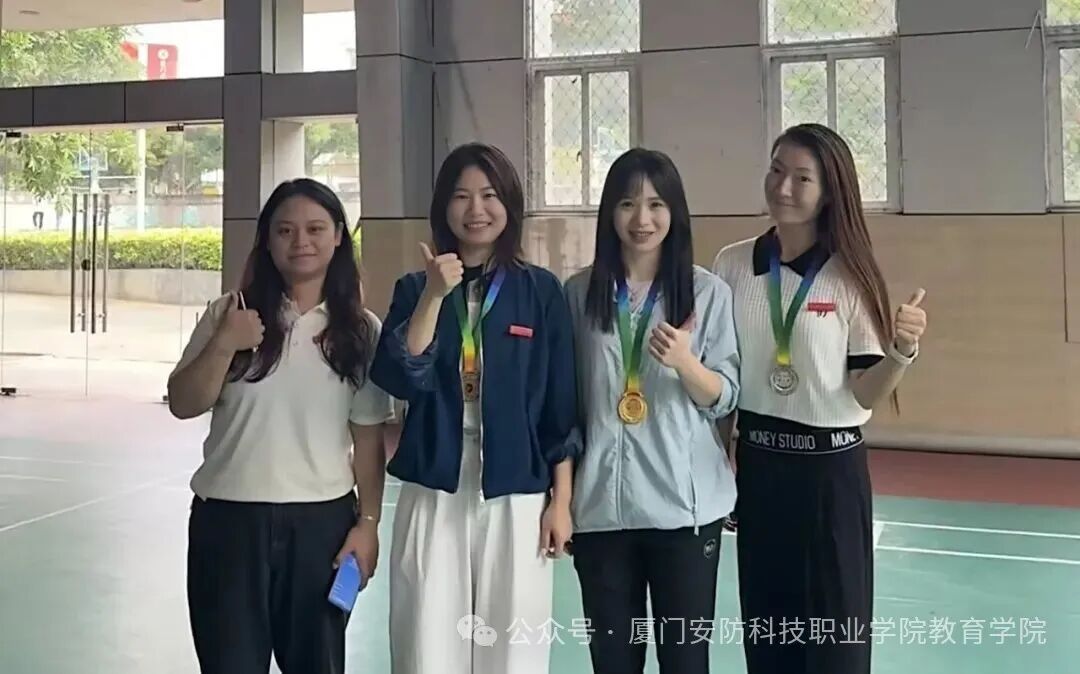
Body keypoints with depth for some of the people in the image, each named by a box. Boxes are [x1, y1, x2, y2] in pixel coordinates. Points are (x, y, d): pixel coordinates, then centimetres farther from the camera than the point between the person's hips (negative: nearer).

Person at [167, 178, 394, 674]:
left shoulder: (360, 330, 1)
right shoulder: (229, 315, -1)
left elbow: (368, 435, 2)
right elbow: (182, 406, -2)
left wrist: (367, 523, 0)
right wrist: (223, 345, -17)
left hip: (322, 519, 1)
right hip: (228, 518, 0)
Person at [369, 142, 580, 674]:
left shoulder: (541, 290, 2)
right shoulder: (415, 288, 5)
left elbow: (562, 405, 2)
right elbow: (399, 379, -10)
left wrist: (560, 500, -1)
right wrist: (434, 295, -17)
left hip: (516, 497, -1)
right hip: (433, 495, 1)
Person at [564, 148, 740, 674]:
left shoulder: (709, 292, -1)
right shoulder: (580, 293, 4)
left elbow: (724, 399, -1)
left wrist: (684, 361, -21)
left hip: (685, 502, -1)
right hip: (599, 503, 2)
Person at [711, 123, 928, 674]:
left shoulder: (851, 275, -8)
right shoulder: (731, 265, 0)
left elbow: (866, 393, -9)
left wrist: (901, 351, -28)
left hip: (831, 468, -3)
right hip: (756, 466, 3)